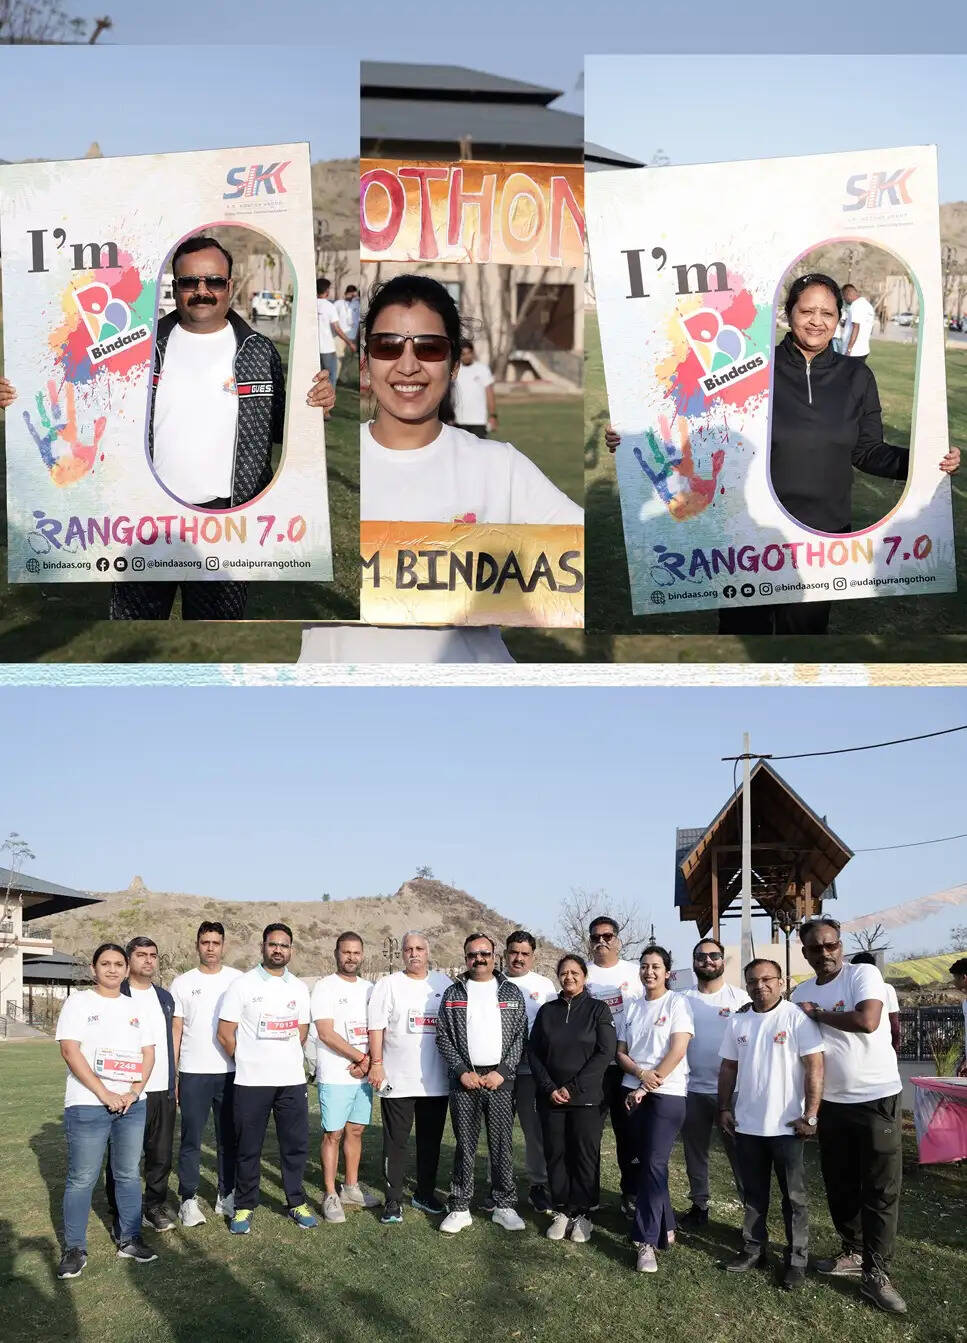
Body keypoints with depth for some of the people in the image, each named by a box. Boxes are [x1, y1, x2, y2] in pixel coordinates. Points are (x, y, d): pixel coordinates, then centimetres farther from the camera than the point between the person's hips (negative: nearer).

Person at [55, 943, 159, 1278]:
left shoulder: (136, 1008, 12)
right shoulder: (79, 1002, -2)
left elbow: (148, 1053, 10)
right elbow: (70, 1051, -11)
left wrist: (134, 1092, -8)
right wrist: (104, 1094, -16)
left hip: (132, 1104, 4)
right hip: (87, 1105, -4)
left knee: (129, 1174, 10)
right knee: (82, 1179, -1)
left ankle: (130, 1240, 20)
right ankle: (74, 1249, 8)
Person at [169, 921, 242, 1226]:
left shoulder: (238, 980, 4)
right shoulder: (182, 983, 5)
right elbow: (174, 1032, 5)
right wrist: (171, 1075, 0)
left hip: (231, 1072, 1)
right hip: (193, 1073, -1)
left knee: (229, 1138, 8)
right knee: (192, 1139, 1)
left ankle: (226, 1195, 18)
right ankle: (188, 1200, 8)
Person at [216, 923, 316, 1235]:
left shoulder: (299, 988, 9)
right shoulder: (242, 985, -4)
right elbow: (225, 1034, -4)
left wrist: (282, 1059, 11)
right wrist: (250, 1062, 4)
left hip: (292, 1080, 3)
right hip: (251, 1081, -3)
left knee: (296, 1144, 7)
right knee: (248, 1148, 4)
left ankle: (296, 1203, 20)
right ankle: (244, 1206, 17)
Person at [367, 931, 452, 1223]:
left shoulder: (444, 984, 8)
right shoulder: (388, 985, 0)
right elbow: (377, 1027, -3)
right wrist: (376, 1064, -11)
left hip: (436, 1080, 3)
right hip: (397, 1080, -3)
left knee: (431, 1140, 12)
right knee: (395, 1141, 1)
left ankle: (425, 1193, 25)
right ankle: (393, 1200, 9)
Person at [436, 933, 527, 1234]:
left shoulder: (511, 992, 6)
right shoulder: (453, 994, 6)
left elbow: (520, 1036, 2)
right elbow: (443, 1037, 3)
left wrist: (502, 1072, -8)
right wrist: (463, 1072, -8)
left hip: (501, 1079, 0)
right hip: (464, 1079, 0)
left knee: (502, 1144, 3)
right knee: (465, 1145, 4)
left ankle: (505, 1206, 12)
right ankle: (460, 1208, 10)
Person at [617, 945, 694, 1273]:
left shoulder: (677, 1003, -3)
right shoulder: (632, 1007, 12)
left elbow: (677, 1051, -11)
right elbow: (620, 1052, 10)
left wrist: (647, 1087, -12)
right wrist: (641, 1073, -11)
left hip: (667, 1094, -5)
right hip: (634, 1093, 5)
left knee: (654, 1165, -11)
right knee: (647, 1163, 8)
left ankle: (647, 1242, -10)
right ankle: (665, 1227, 22)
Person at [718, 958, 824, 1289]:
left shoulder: (797, 1018, -10)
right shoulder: (737, 1022, 6)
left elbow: (814, 1067, -12)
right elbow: (729, 1068, 14)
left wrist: (810, 1115, -15)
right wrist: (724, 1107, 9)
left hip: (786, 1125, -5)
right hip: (746, 1125, 5)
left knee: (794, 1196, 5)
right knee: (753, 1193, 15)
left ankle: (797, 1259, 14)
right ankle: (754, 1249, 27)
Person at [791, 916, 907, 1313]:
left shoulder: (864, 974, -11)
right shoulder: (800, 993, 6)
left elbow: (867, 1021, -28)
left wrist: (817, 1014, -14)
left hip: (877, 1097, -5)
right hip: (831, 1102, 6)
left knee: (880, 1189, -1)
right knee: (839, 1185, 14)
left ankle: (876, 1274, 5)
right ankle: (854, 1252, 31)